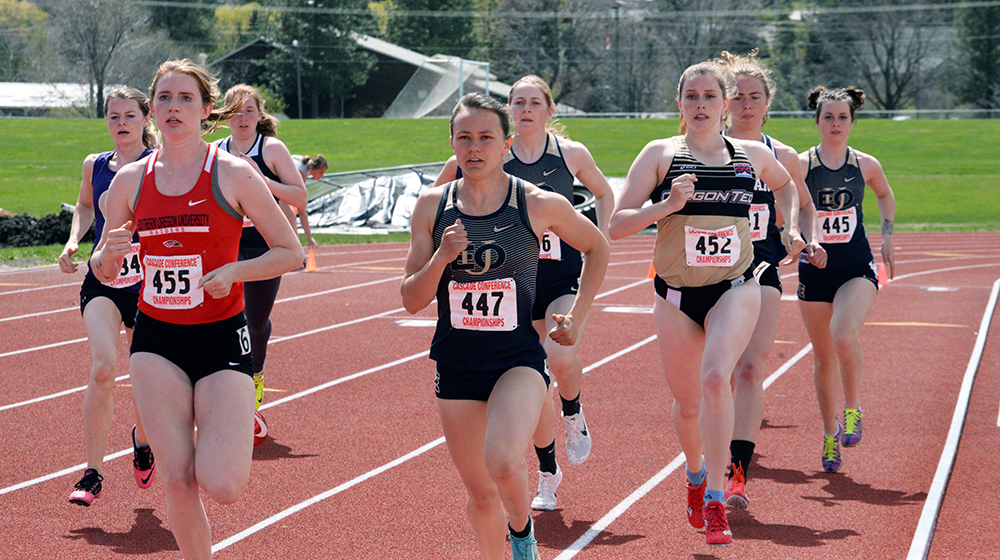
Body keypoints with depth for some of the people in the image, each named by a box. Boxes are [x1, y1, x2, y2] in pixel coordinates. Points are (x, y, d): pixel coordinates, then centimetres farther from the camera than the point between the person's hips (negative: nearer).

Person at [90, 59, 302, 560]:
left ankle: (234, 443, 20)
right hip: (156, 340, 3)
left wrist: (233, 271, -17)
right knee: (176, 481, -5)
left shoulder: (234, 175, -6)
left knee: (220, 485, -15)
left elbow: (291, 252, -2)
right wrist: (109, 254, -11)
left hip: (222, 337, -3)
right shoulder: (131, 180, 4)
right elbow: (103, 272, 12)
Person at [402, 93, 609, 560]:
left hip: (519, 358, -3)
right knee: (479, 493, 10)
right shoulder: (432, 206, 0)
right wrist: (440, 259, -17)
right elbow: (411, 300, 0)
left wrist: (577, 317, 7)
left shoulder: (539, 205, -6)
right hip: (456, 362, 3)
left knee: (503, 463, -26)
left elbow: (597, 248, 13)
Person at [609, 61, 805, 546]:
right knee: (687, 402, 11)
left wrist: (790, 227, 15)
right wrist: (667, 205, -19)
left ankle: (714, 502, -21)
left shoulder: (753, 155, 5)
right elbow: (616, 225, -6)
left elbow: (785, 184, 29)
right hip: (677, 293, 1)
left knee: (715, 377, -26)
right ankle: (696, 474, 44)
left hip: (736, 288, -1)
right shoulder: (660, 154, -2)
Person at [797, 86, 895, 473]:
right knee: (823, 357, 8)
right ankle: (830, 434, 24)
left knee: (844, 333, -27)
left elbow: (885, 195, 22)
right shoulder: (801, 165, -4)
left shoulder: (866, 165, 2)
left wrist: (887, 237, 14)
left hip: (858, 268, -1)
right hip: (815, 269, 1)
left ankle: (853, 409, -5)